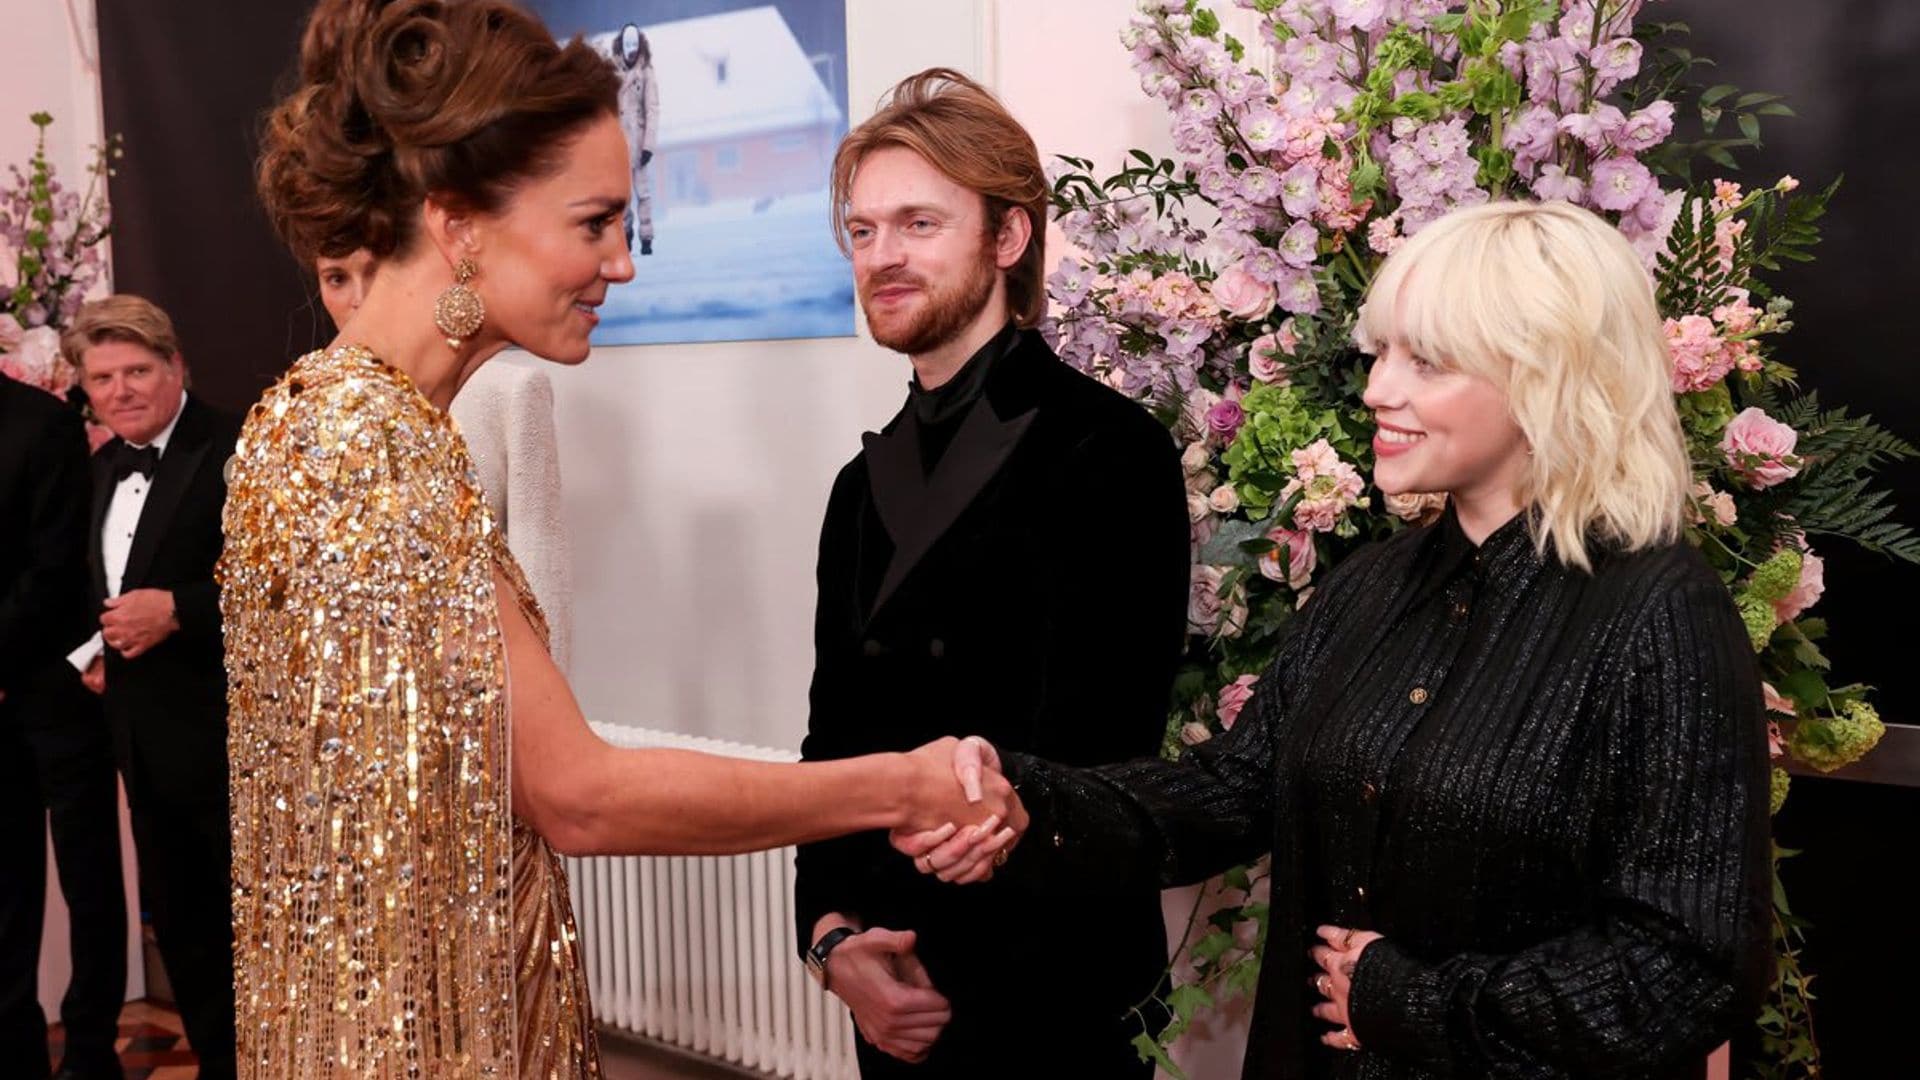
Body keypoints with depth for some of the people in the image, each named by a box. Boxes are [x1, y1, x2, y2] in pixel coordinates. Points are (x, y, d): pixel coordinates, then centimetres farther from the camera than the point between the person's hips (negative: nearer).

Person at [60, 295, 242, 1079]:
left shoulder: (232, 449, -16)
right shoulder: (106, 465, 12)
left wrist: (175, 610, -25)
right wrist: (102, 653, 7)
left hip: (225, 729, -9)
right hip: (144, 734, 9)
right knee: (178, 920, 18)